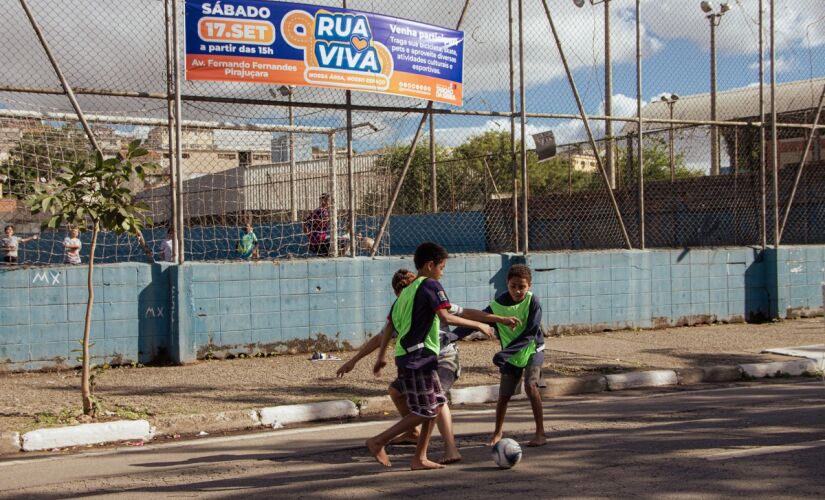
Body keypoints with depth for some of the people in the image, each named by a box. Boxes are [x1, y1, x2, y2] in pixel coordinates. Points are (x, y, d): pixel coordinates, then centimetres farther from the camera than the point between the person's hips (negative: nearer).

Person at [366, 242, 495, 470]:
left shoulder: (407, 290, 17)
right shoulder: (431, 285, -8)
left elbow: (390, 325, 18)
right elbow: (445, 317, -20)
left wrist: (381, 357, 22)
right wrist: (478, 325, -12)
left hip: (406, 356, 9)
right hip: (419, 357, -9)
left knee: (436, 405, 14)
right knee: (425, 412, -4)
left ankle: (420, 459, 13)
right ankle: (378, 442, -3)